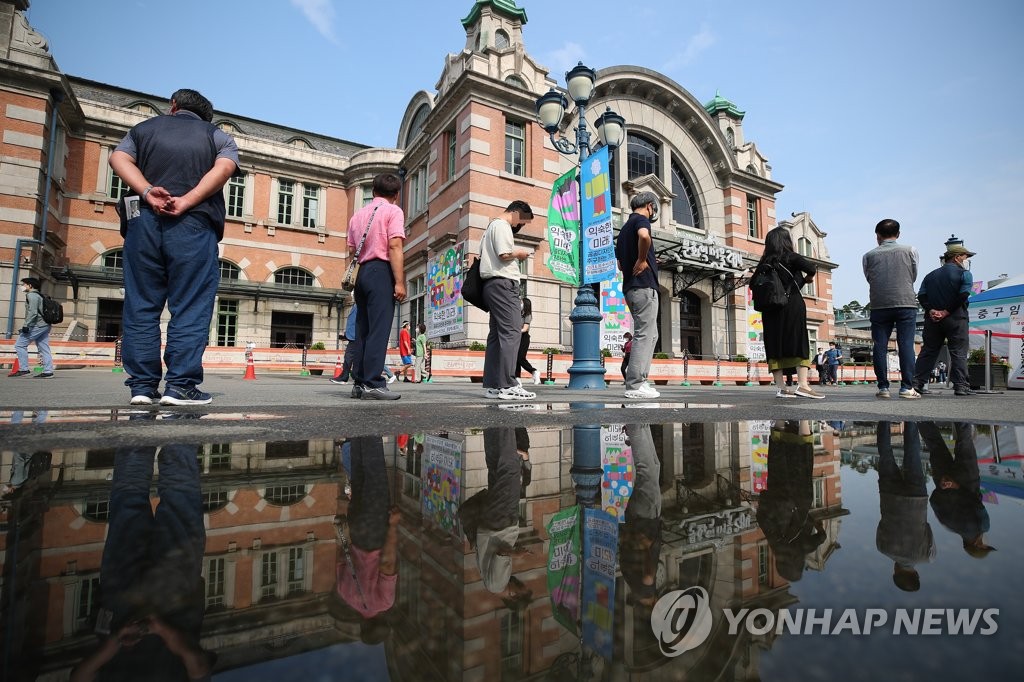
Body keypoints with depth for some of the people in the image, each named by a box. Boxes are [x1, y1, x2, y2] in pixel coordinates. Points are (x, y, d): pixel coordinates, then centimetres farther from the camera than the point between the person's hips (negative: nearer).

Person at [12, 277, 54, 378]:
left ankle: (24, 369, -7)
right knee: (44, 349, 5)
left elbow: (32, 312, -17)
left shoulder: (31, 295, -6)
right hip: (45, 325, 9)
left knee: (20, 345, -5)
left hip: (37, 325, -9)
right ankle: (48, 371, 1)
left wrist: (26, 325, -19)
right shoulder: (39, 295, 22)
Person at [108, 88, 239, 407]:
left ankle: (142, 385, 4)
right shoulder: (218, 135, 17)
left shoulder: (145, 127, 23)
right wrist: (187, 202, -11)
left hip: (144, 221, 3)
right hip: (194, 225, -2)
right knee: (190, 308, -4)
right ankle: (181, 385, -9)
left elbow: (119, 158, 5)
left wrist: (147, 192, -7)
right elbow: (224, 168, -4)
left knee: (141, 307, 5)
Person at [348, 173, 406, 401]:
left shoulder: (358, 214, 22)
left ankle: (360, 382, 6)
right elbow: (395, 247, -11)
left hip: (362, 272, 7)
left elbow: (351, 250, 18)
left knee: (363, 331, 7)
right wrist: (399, 282, -16)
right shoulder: (393, 211, 1)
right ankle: (373, 384, -15)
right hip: (381, 272, -7)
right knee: (379, 329, -11)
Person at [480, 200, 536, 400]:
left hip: (492, 285, 11)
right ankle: (507, 386, -19)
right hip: (503, 283, -11)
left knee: (496, 334, 6)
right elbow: (504, 255, -17)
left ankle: (491, 386, 4)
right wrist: (519, 253, 2)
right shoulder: (502, 225, -4)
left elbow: (486, 255, 25)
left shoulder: (491, 226, 27)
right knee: (511, 331, -15)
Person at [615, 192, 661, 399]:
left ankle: (640, 381, 14)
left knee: (650, 335, 14)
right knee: (644, 335, -8)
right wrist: (642, 260, -16)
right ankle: (635, 386, -8)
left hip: (630, 287, 9)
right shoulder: (641, 219, -3)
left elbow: (620, 264, 25)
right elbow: (644, 236, -28)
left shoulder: (624, 228, 23)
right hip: (644, 285, -9)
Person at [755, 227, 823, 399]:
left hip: (770, 309, 5)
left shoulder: (764, 262, 13)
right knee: (800, 344, -3)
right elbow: (810, 268, -13)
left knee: (775, 346, 3)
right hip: (792, 306, -5)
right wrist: (808, 277, 7)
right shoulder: (790, 256, -1)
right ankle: (802, 384, -13)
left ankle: (781, 387, 0)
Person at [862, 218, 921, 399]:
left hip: (879, 305, 0)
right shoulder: (910, 250, 7)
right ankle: (907, 387, -4)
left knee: (880, 347, 2)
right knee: (906, 345, -1)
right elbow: (914, 276, 15)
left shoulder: (869, 256, 6)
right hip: (906, 303, 0)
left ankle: (883, 387, 0)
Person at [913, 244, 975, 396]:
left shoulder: (931, 275, 14)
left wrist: (931, 310, -6)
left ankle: (916, 383, 3)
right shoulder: (964, 273, 0)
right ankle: (961, 385, -3)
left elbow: (921, 295, 2)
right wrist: (947, 311, -12)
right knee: (958, 353, 0)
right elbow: (963, 295, -13)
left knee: (928, 351, 6)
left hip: (932, 320, 4)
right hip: (955, 320, -4)